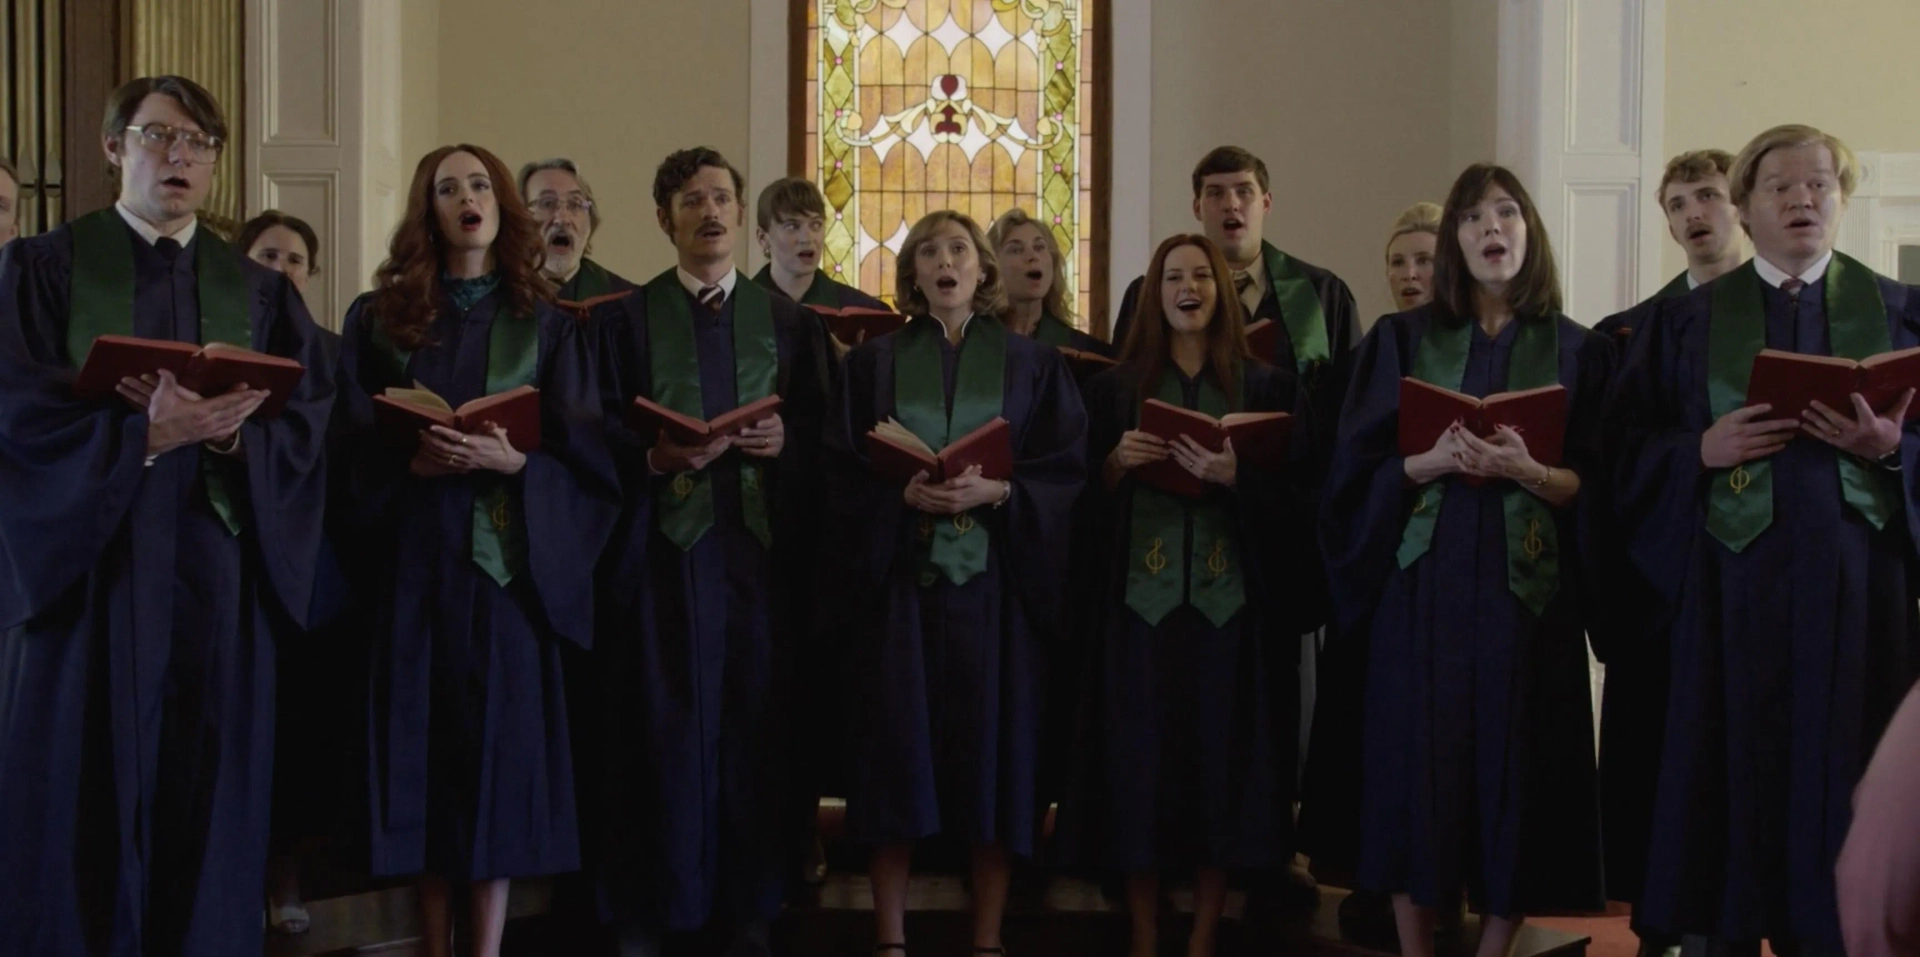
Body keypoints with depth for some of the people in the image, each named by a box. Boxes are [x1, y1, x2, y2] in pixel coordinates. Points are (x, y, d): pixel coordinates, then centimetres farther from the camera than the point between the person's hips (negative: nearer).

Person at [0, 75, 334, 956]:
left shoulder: (260, 292, 12)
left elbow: (309, 424, 2)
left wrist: (232, 432, -17)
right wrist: (148, 433, -21)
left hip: (217, 575, 3)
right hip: (86, 566, -2)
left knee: (205, 797, 4)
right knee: (83, 800, -1)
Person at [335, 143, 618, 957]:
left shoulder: (545, 325, 7)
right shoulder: (378, 317, 8)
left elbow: (584, 453, 1)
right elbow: (353, 446, 3)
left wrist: (511, 460, -17)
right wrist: (414, 462, -16)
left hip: (507, 556, -1)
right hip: (413, 558, 1)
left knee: (498, 736, -2)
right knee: (422, 739, 2)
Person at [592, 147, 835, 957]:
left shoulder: (786, 321, 13)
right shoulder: (626, 318, 6)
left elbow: (823, 433, 10)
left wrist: (784, 440, -10)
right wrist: (654, 458, -18)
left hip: (760, 545, 2)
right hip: (662, 544, -2)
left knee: (755, 724, 4)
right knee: (659, 727, -2)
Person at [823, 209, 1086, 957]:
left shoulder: (1033, 364, 8)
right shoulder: (873, 363, 10)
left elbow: (1066, 471, 0)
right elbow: (842, 474, 3)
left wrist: (994, 492, -16)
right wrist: (902, 493, -15)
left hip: (997, 581, 0)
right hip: (897, 579, 0)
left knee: (991, 748, 0)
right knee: (895, 750, -1)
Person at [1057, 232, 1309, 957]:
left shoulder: (1265, 386, 7)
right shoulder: (1116, 386, 10)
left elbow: (1293, 493, 2)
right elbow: (1089, 492, 10)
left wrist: (1235, 475, -16)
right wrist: (1119, 462, -10)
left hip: (1231, 598, 0)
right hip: (1140, 596, 1)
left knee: (1221, 753, 0)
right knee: (1140, 755, -1)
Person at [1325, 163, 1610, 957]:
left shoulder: (1574, 350, 6)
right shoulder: (1403, 340, 7)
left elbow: (1591, 483, 1)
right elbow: (1361, 467, 2)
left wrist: (1527, 470, -18)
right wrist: (1432, 461, -16)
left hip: (1526, 583, 0)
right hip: (1425, 580, 0)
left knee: (1515, 760, 0)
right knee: (1418, 756, -2)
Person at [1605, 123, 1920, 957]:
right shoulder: (1688, 320, 9)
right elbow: (1627, 445, 4)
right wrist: (1704, 448, -12)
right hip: (1732, 588, 0)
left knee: (1840, 778, 2)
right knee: (1730, 770, 1)